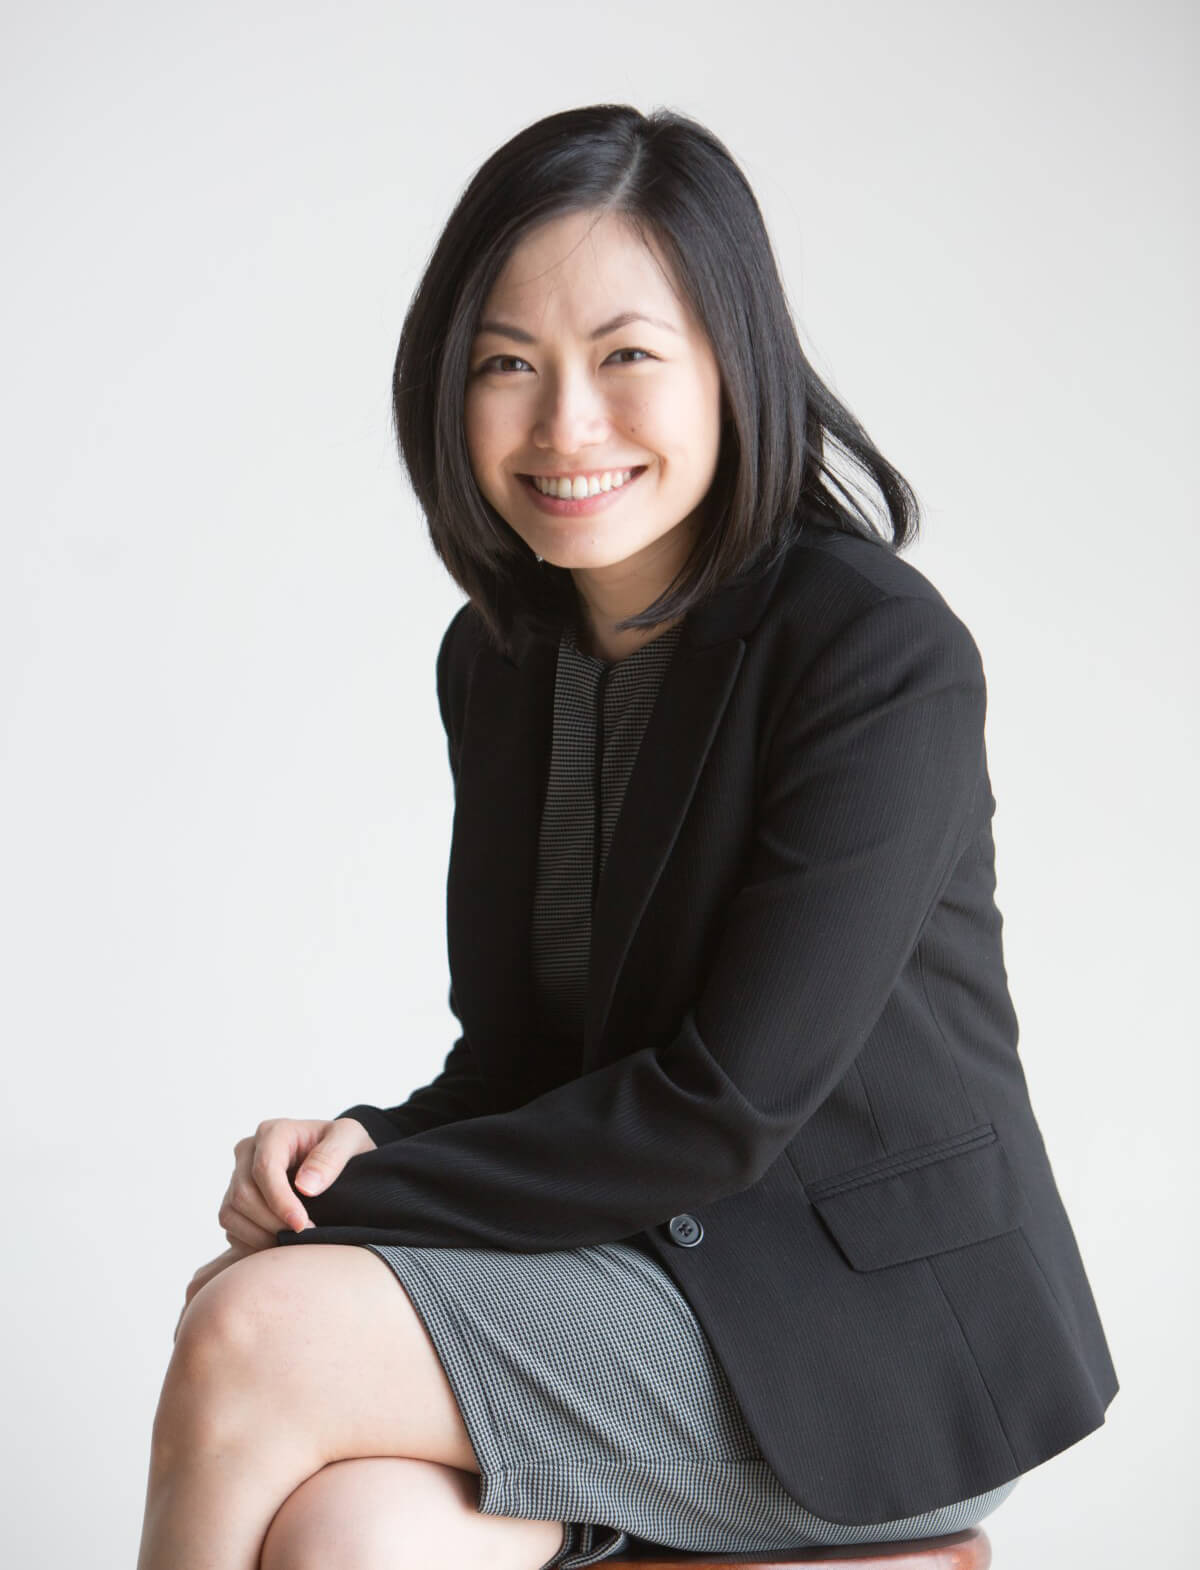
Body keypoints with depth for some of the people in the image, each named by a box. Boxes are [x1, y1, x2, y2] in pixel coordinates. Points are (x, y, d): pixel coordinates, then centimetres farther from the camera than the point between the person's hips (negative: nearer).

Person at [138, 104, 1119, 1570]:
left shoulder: (882, 654, -17)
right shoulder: (498, 657, 7)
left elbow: (730, 1108, -19)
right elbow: (521, 1051, 12)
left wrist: (346, 1207, -14)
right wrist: (369, 1147, -11)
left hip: (878, 1337, -5)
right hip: (635, 1274, 6)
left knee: (256, 1337, -22)